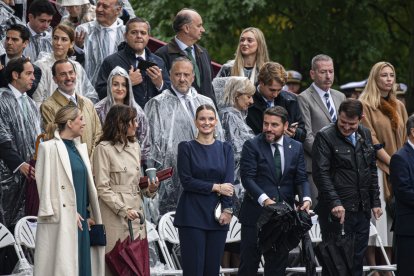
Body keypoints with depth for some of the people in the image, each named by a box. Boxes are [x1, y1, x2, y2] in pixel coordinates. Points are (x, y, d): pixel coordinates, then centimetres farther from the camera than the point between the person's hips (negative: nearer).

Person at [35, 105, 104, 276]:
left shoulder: (79, 148, 15)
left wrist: (88, 215, 8)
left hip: (80, 220, 7)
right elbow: (46, 185, -10)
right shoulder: (49, 148, -7)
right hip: (61, 222, -7)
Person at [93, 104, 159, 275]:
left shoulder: (134, 146, 14)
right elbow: (102, 188, -9)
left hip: (136, 213, 7)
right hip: (115, 215, -7)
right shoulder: (104, 148, -7)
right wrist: (123, 210, -16)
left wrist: (149, 189, 1)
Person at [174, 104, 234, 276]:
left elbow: (229, 182, 1)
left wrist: (227, 210, -11)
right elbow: (186, 181, -6)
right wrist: (216, 187, -10)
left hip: (217, 216, 3)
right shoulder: (186, 148, 2)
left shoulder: (225, 149, 10)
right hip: (192, 215, -3)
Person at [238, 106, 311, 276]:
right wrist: (264, 199, -26)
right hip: (256, 212, -4)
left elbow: (301, 178, 5)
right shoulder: (252, 146, -4)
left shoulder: (296, 147, 8)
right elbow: (247, 178, -12)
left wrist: (306, 198, -15)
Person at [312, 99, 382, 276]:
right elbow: (320, 174, -15)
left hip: (362, 209, 6)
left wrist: (375, 202, 14)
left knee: (357, 261, 10)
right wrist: (335, 203, -23)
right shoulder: (325, 137, -9)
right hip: (337, 210, -6)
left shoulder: (365, 135, 11)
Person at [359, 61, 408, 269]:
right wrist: (392, 163, -13)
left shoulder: (399, 107, 16)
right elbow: (371, 140, -9)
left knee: (393, 217, 1)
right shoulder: (365, 105, -2)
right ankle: (373, 266, -6)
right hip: (376, 168, -5)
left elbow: (404, 139, 16)